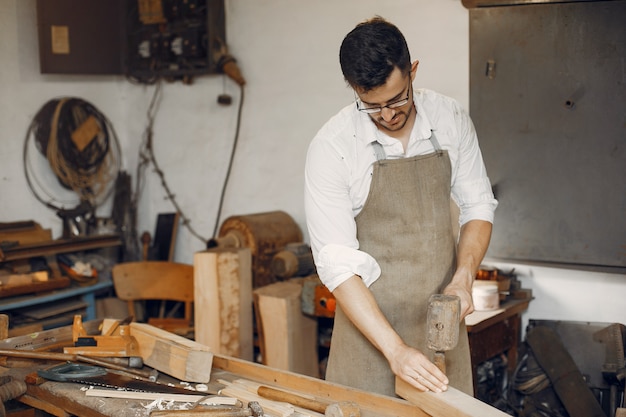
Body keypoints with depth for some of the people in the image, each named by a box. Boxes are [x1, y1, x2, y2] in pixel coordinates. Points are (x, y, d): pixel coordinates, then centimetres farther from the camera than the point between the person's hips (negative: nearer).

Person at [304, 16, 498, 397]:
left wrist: (464, 278, -9)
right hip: (369, 317, -3)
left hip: (441, 317, 3)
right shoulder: (331, 147, -16)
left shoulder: (451, 119, -4)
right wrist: (395, 349, -23)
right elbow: (336, 264, -17)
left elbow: (477, 205, 8)